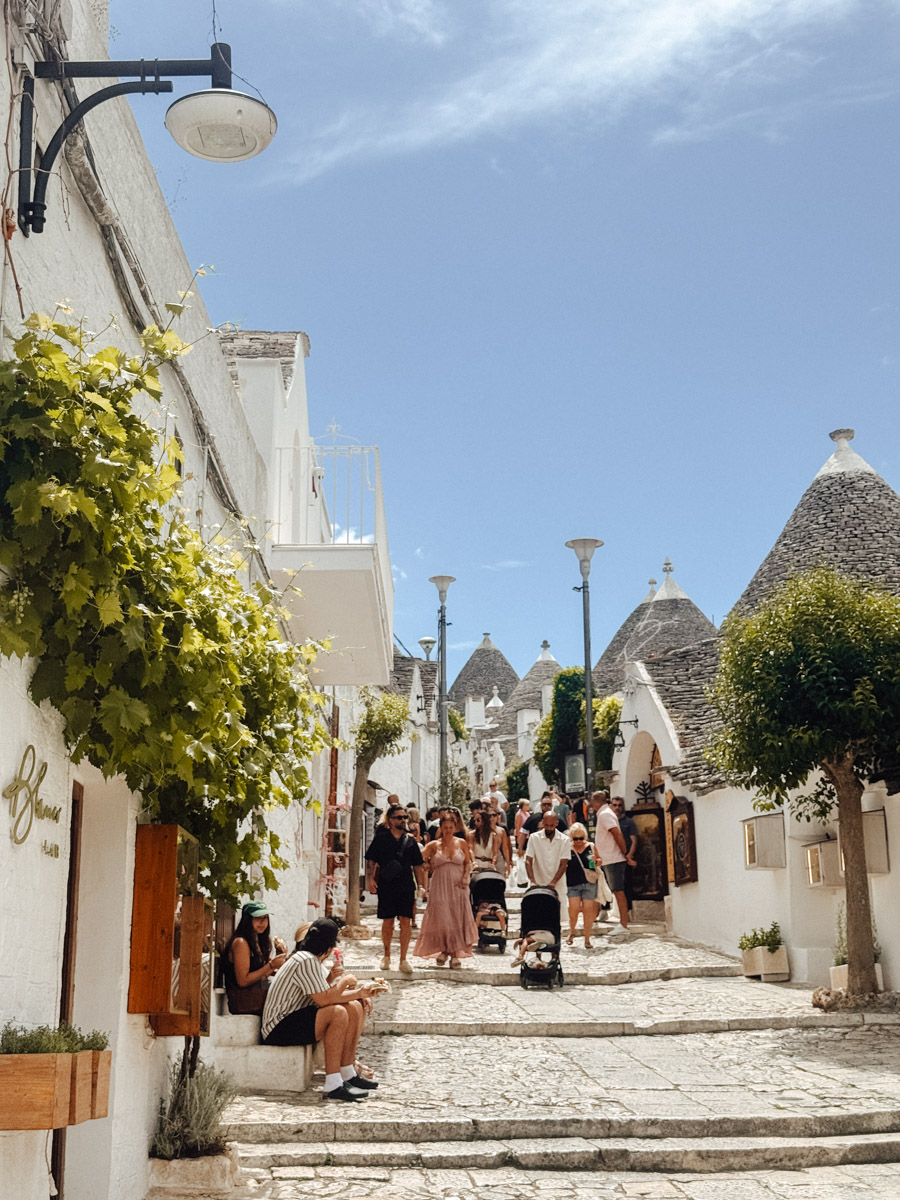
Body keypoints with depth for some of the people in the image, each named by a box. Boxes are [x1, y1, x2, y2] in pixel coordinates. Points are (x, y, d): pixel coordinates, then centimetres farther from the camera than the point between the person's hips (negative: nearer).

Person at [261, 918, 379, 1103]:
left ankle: (348, 1074, 3)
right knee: (337, 1013, -30)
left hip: (295, 1021, 10)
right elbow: (324, 1000, -26)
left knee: (355, 1008, 2)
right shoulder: (306, 961, -19)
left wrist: (359, 993, -2)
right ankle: (333, 1086, -29)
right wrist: (345, 981, -10)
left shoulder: (314, 960, 13)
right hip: (278, 1029, -10)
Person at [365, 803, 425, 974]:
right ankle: (386, 956, 22)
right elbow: (371, 861, 6)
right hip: (386, 885, -1)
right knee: (387, 921, 4)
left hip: (406, 886, 1)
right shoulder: (380, 840, 6)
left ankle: (403, 960, 2)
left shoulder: (410, 841, 12)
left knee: (406, 921, -4)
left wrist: (422, 886, 9)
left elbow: (417, 866, 15)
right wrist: (370, 879, -8)